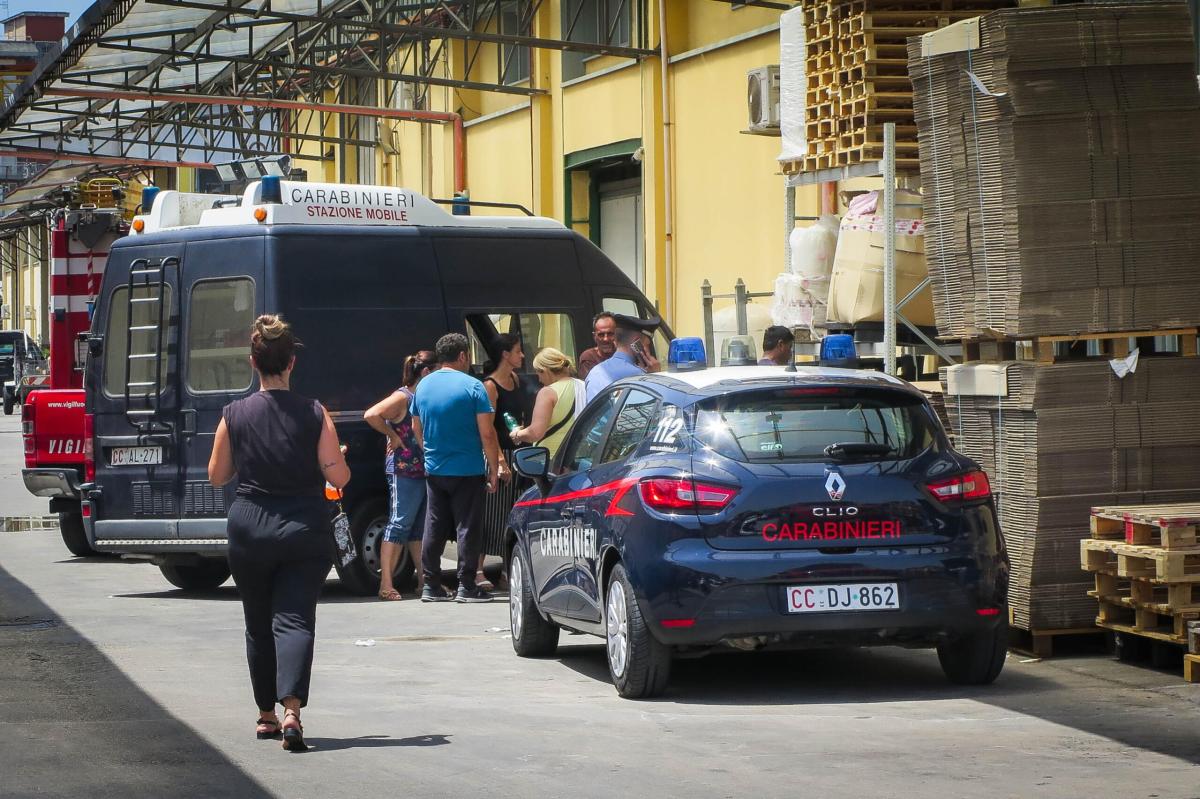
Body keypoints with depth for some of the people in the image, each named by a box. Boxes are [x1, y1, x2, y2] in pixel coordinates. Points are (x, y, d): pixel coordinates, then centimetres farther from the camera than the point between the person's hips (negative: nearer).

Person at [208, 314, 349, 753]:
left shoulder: (235, 415, -5)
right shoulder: (314, 413, -7)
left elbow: (216, 475, 5)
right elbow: (338, 476, -8)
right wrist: (338, 458, 14)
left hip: (250, 529, 1)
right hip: (305, 531, -1)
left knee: (259, 624, 16)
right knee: (294, 620, -3)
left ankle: (266, 715, 24)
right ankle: (291, 711, -23)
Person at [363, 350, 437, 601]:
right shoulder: (402, 397, -10)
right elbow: (371, 415, -22)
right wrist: (392, 436, -14)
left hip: (424, 470, 9)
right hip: (403, 471, -9)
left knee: (420, 526, 12)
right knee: (400, 524, -9)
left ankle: (423, 581, 18)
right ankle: (386, 585, -9)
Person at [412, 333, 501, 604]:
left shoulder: (423, 386, 6)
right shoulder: (472, 387, -11)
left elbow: (417, 429, 17)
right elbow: (487, 433, -13)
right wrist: (494, 469, -6)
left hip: (434, 470, 5)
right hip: (468, 470, -5)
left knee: (434, 528, 9)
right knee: (466, 527, 0)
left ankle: (431, 586, 11)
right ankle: (466, 586, 0)